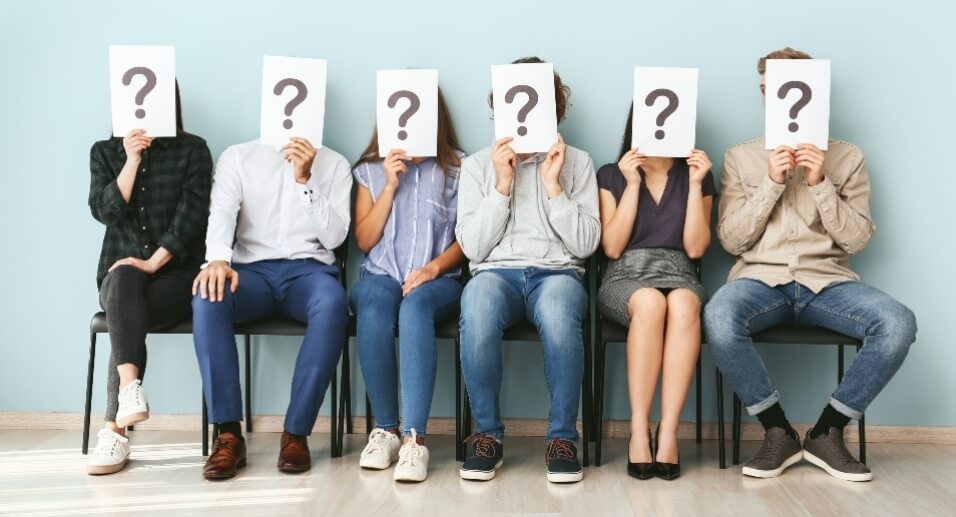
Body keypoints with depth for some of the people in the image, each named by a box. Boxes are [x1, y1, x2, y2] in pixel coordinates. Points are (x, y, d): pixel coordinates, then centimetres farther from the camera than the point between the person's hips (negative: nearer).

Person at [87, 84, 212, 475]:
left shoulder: (192, 150, 3)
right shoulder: (104, 152, 12)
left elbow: (192, 214, -8)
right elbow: (103, 211, -3)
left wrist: (154, 262, -17)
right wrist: (131, 161, -11)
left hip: (175, 272, -2)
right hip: (120, 270, 2)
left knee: (126, 317, -30)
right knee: (124, 280, -35)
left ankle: (115, 432, -31)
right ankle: (131, 388, -46)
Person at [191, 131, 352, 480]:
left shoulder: (333, 164, 12)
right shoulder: (237, 157, 12)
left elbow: (334, 236, 2)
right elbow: (221, 213, -6)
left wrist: (305, 180, -9)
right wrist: (218, 258, -28)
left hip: (308, 270, 0)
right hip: (252, 269, 1)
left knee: (333, 303, -36)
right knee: (208, 297, -33)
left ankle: (296, 432, -26)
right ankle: (229, 433, -27)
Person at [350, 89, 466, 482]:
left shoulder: (457, 167, 10)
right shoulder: (370, 169, 15)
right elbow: (364, 240, 7)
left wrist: (434, 267, -13)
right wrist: (390, 186, -2)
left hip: (437, 279, -1)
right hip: (380, 275, 2)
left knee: (415, 305, -38)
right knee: (373, 307, -36)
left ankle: (414, 437, -41)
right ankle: (385, 429, -24)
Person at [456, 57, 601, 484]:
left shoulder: (576, 162, 10)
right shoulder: (477, 164, 11)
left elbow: (586, 245, 1)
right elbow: (473, 248, 2)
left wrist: (553, 186, -8)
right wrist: (502, 185, -7)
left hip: (557, 272, 0)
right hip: (496, 272, 1)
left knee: (557, 314, -38)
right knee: (477, 309, -37)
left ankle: (563, 436, -18)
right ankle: (488, 433, -17)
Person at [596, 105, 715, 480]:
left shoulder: (695, 176, 12)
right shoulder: (611, 175, 8)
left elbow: (696, 248, 2)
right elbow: (612, 247, -2)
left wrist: (696, 185, -3)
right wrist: (632, 184, -6)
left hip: (679, 276, 1)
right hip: (625, 278, -1)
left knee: (682, 305, -37)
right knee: (650, 303, -38)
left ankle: (668, 433, -35)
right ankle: (639, 432, -33)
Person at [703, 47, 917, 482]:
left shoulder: (847, 157, 12)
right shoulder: (740, 157, 10)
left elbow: (857, 239, 4)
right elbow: (731, 241, 2)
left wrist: (820, 184, -9)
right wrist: (771, 182, -8)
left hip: (827, 280, 1)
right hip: (761, 279, -1)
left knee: (898, 323, -29)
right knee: (718, 317, -36)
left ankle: (826, 433, -9)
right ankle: (779, 432, -14)